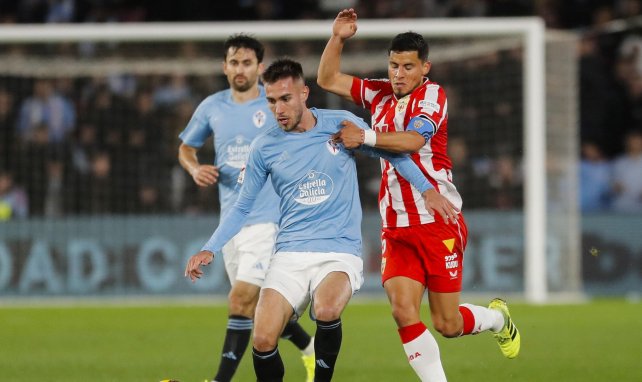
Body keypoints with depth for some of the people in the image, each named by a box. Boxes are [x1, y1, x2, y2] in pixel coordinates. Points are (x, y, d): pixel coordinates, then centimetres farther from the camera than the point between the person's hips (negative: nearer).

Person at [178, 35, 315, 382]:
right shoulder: (212, 107, 7)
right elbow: (186, 147, 20)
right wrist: (195, 169, -1)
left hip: (268, 219, -6)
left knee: (241, 302, -15)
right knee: (257, 304, 14)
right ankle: (310, 349, 37)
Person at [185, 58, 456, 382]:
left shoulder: (342, 124, 0)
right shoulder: (264, 147, 4)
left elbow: (391, 153, 15)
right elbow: (241, 209, 13)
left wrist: (427, 189, 6)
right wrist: (210, 250, 1)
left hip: (340, 252, -2)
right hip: (290, 255, 2)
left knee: (327, 310, -34)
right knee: (262, 340, -16)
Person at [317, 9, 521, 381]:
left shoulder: (432, 95, -9)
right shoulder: (379, 93, 9)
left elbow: (413, 140, -25)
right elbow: (329, 80, 13)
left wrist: (365, 137, -36)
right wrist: (338, 39, -2)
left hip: (439, 223, -5)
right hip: (396, 229, 5)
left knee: (447, 324, 0)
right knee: (403, 311, -14)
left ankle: (498, 317, 33)